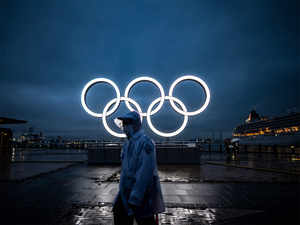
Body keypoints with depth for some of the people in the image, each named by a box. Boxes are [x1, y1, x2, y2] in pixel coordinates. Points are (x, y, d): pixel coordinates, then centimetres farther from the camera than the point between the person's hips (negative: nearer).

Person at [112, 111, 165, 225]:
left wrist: (135, 197, -23)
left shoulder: (145, 143, -21)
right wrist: (123, 188, 20)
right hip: (127, 189, 9)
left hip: (142, 191, -9)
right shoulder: (128, 143, 8)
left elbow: (145, 172, -25)